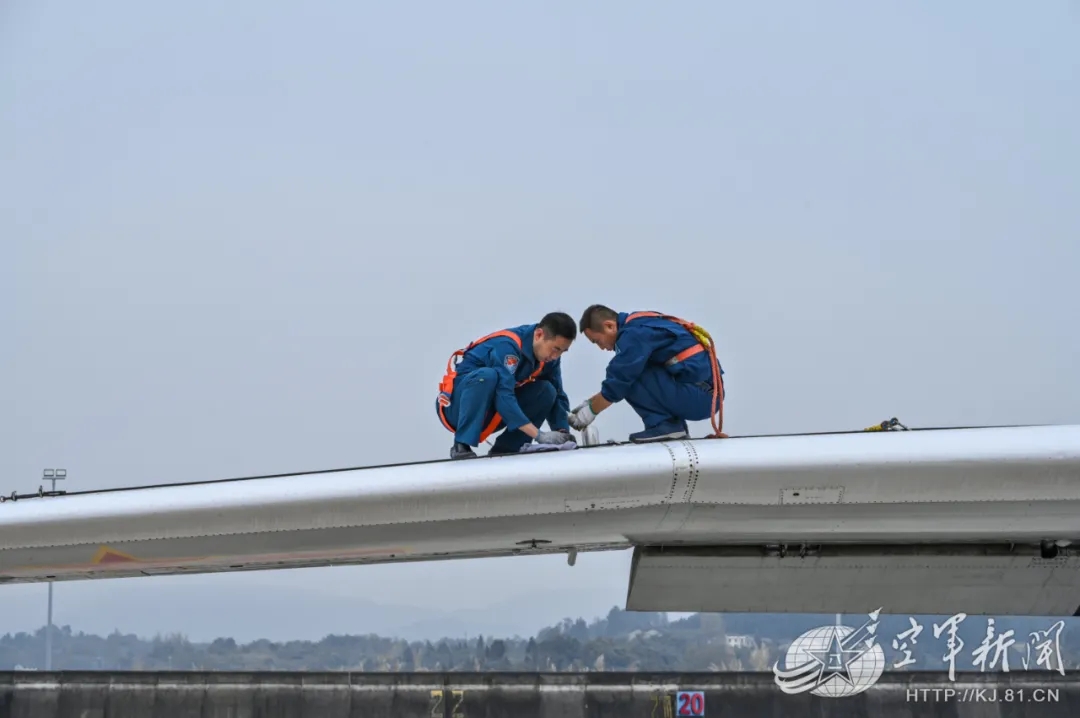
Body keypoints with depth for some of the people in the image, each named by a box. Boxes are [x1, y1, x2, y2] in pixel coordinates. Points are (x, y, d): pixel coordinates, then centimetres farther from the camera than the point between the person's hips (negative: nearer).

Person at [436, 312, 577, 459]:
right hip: (457, 407, -7)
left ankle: (503, 450, -6)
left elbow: (558, 396, 3)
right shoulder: (507, 346, -27)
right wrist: (538, 435, -38)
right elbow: (503, 397, -35)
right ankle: (461, 446, -32)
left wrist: (564, 433, -15)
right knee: (486, 375, -37)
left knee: (547, 391, -9)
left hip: (489, 413, 7)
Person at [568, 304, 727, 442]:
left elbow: (619, 382, -10)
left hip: (697, 396, -10)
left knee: (630, 376, -9)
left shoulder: (634, 334, -12)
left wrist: (591, 410, 4)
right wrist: (591, 402, 25)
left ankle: (665, 425, -9)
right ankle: (674, 426, 10)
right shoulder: (640, 325, 17)